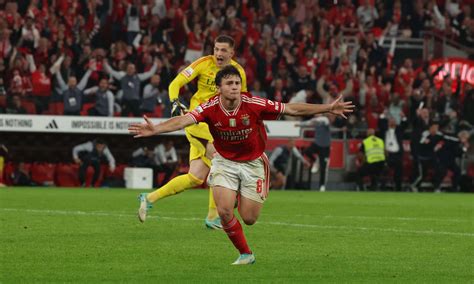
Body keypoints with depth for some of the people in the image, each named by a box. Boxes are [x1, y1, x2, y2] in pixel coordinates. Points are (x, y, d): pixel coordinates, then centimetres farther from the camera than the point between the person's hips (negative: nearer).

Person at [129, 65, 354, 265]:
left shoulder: (254, 105, -23)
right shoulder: (210, 109, -22)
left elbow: (292, 109, -16)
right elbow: (183, 121, -35)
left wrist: (329, 108, -17)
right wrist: (155, 129, -54)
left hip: (253, 162, 0)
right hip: (224, 161, 0)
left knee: (249, 218, 0)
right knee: (224, 211, -17)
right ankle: (245, 254, 7)